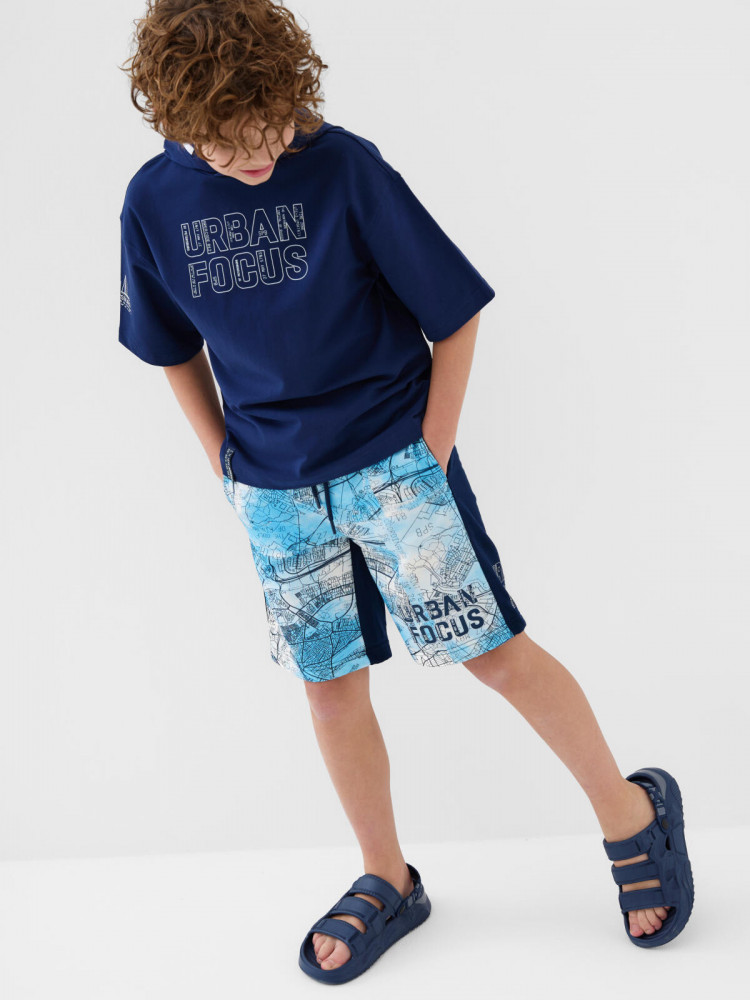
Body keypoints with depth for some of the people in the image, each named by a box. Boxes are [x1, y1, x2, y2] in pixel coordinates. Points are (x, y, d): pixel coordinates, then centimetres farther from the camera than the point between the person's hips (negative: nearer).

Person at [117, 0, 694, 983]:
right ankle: (387, 880, 28)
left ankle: (633, 810, 20)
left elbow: (455, 316, -7)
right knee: (330, 683, 10)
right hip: (274, 489, 4)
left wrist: (428, 457, -6)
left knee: (493, 649, -1)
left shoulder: (345, 167, -14)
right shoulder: (155, 201, -3)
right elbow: (175, 348, 13)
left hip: (392, 463, -4)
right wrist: (228, 464, 8)